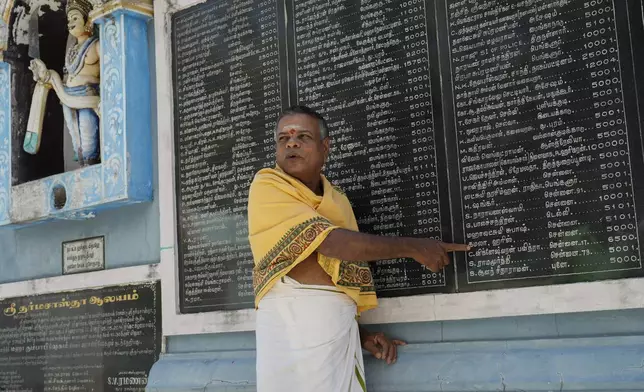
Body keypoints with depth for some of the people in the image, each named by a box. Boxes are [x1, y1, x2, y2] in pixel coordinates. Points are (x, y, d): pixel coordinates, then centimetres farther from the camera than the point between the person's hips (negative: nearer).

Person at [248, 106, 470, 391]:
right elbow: (332, 243, -13)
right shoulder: (266, 186, -4)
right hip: (293, 321, -5)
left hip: (341, 325, 5)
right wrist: (413, 247, -7)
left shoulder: (338, 201, 16)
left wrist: (360, 333, 10)